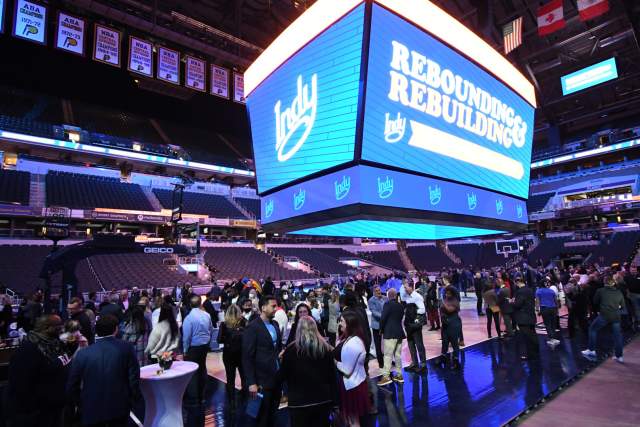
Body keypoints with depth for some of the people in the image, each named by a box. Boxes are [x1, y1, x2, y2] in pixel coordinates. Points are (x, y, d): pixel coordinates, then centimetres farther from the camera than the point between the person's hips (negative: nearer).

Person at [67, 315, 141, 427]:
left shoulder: (82, 354, -6)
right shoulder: (127, 348, -10)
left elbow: (72, 386, 0)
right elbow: (134, 378, -9)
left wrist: (81, 404, 15)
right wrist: (133, 401, 5)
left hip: (92, 410, 1)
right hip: (119, 407, -1)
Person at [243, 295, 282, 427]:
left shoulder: (275, 324, 6)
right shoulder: (252, 328, -16)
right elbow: (247, 357, -16)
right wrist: (251, 382, -17)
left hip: (277, 377, 6)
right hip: (263, 379, -6)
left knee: (272, 413, 21)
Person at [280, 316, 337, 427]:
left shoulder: (291, 349, -12)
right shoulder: (325, 348, -1)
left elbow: (283, 375, -3)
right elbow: (332, 375, 3)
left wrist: (283, 358, 16)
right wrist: (334, 399, 11)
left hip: (299, 401, -3)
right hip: (323, 400, 3)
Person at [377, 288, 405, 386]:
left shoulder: (387, 304, -10)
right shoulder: (400, 305, 10)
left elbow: (383, 318, -13)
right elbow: (401, 318, 13)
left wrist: (381, 330, 0)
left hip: (389, 333, -7)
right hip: (399, 332, 7)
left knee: (388, 355, -6)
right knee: (398, 354, 13)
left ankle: (386, 377, -6)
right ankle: (399, 375, 19)